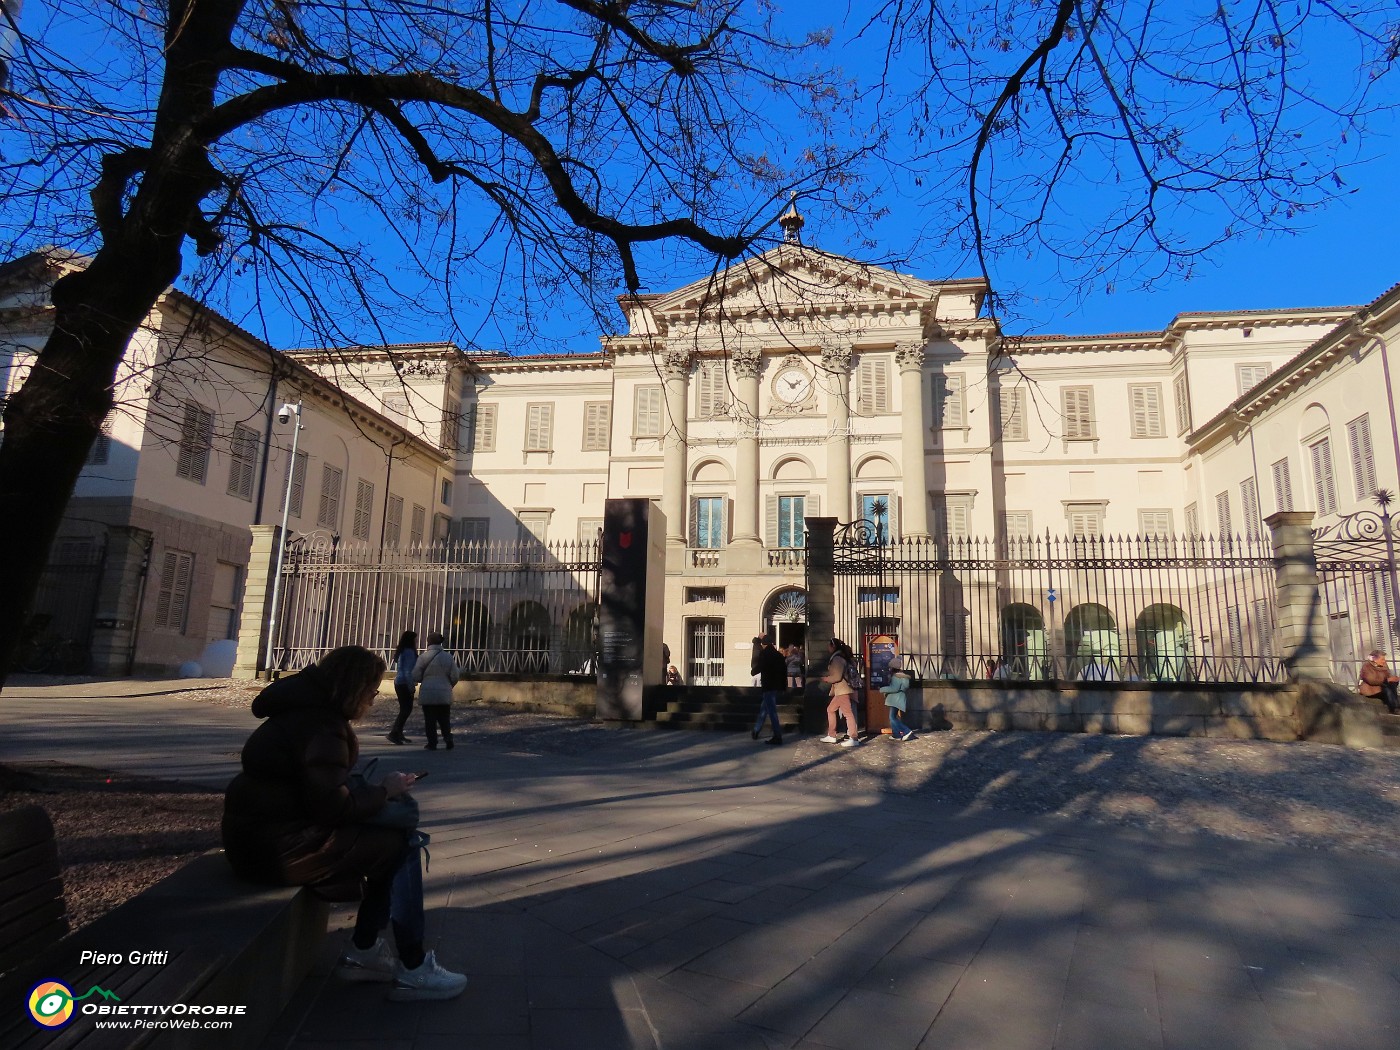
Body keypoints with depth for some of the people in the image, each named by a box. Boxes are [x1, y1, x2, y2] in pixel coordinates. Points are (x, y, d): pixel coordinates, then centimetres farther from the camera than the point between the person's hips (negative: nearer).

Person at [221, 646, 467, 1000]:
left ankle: (363, 951, 17)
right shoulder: (321, 725, -21)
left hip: (269, 829, 10)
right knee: (401, 847, -7)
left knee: (392, 835, 10)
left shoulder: (308, 709, 10)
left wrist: (374, 789, 3)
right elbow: (333, 806, -22)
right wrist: (384, 791, -7)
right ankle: (413, 971, 2)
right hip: (278, 846, -10)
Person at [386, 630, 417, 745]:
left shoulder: (402, 652, 15)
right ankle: (394, 733, -11)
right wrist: (411, 686, -17)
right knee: (406, 709, -8)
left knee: (404, 709, 13)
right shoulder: (409, 652, -13)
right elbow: (408, 671, -18)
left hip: (399, 683, 9)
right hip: (405, 684, -9)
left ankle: (398, 734, 17)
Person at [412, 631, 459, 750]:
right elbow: (455, 676, 0)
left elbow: (416, 676, -6)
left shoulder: (423, 657, -7)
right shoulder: (448, 657, -1)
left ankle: (432, 743, 7)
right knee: (444, 719, 13)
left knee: (430, 720, 7)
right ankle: (448, 738, -3)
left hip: (427, 694, -2)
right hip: (444, 695, 2)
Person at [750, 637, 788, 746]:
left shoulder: (764, 654, -11)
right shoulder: (779, 655, 8)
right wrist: (783, 685, 15)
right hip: (777, 686, 8)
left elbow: (759, 668, -8)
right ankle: (755, 732, 31)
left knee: (772, 711, -6)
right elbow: (784, 671, 9)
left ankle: (778, 738, -8)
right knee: (763, 709, 20)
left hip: (768, 686, -8)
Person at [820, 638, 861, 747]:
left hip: (843, 690, -11)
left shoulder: (837, 658, -15)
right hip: (840, 690, 11)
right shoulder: (839, 657, 15)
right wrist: (827, 675, 13)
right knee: (830, 709, 16)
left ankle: (854, 738, -11)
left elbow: (837, 676, -18)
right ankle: (831, 736, 21)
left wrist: (826, 679, -4)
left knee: (848, 713, -10)